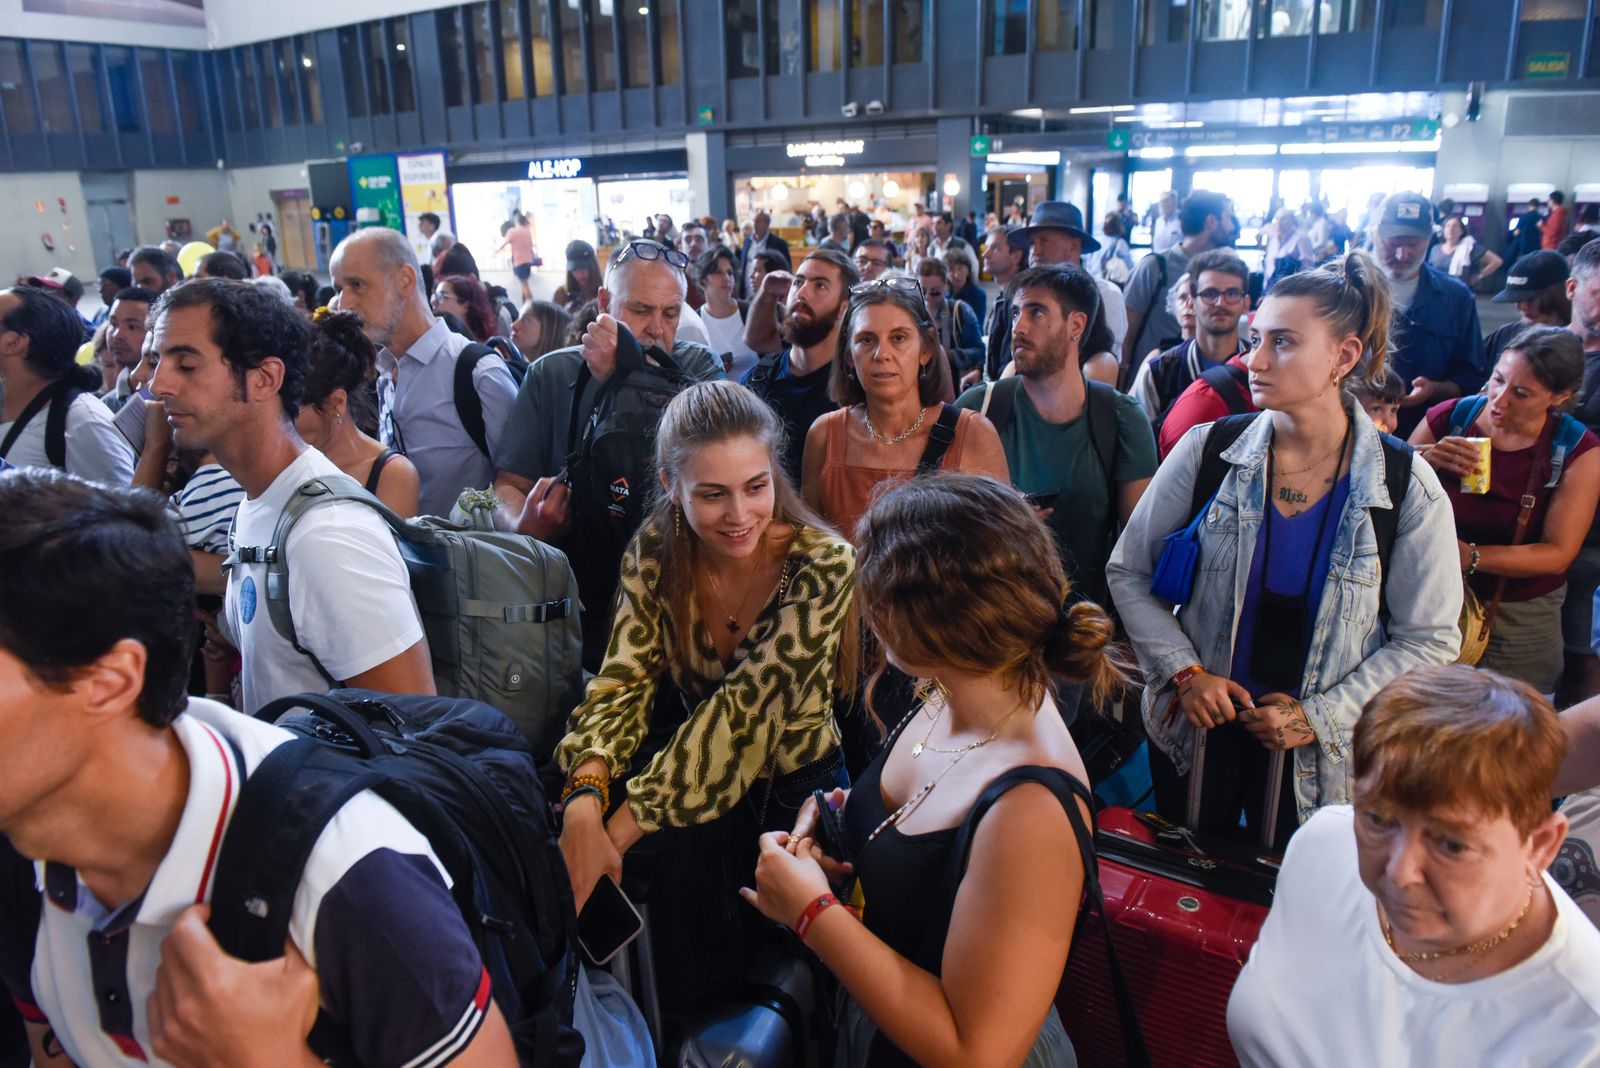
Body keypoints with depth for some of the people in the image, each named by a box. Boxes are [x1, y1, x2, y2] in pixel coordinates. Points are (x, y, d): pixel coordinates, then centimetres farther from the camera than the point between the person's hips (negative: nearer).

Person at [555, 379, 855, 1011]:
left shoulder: (822, 567, -19)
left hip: (790, 790, -2)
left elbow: (745, 706, -24)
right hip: (686, 770, 3)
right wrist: (585, 802, -28)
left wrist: (620, 828, -28)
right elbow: (624, 679, -10)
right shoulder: (655, 549, -9)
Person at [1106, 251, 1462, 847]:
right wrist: (1184, 671, -12)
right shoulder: (1209, 451, -9)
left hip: (1319, 757, -1)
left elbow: (1428, 639, -4)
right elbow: (1128, 571, -2)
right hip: (1198, 727, 1)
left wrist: (1321, 715, -12)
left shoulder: (1408, 488, -11)